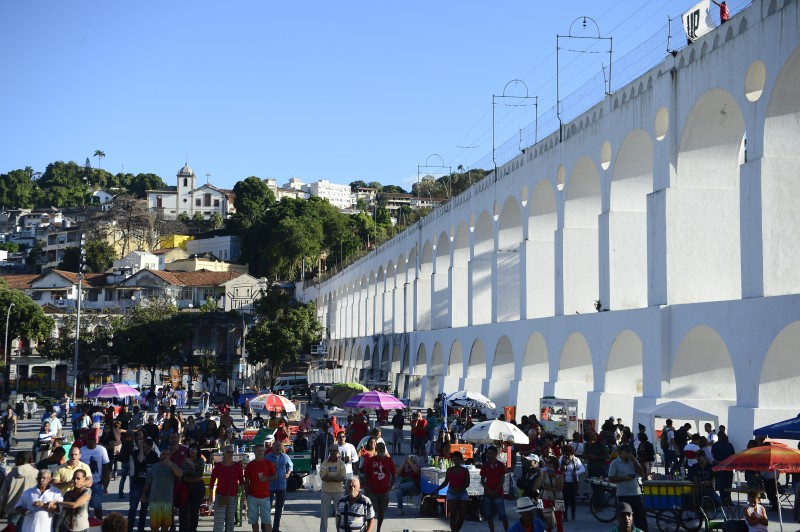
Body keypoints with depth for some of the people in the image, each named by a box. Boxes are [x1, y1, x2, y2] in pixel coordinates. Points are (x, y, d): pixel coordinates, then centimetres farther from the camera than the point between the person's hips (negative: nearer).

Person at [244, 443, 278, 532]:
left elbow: (275, 476, 5)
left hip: (265, 497, -1)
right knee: (254, 521, 6)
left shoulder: (269, 463, 1)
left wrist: (266, 479, -14)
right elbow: (246, 481, 7)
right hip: (252, 497, 1)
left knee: (267, 521, -4)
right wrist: (247, 495, 2)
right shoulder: (250, 465, 3)